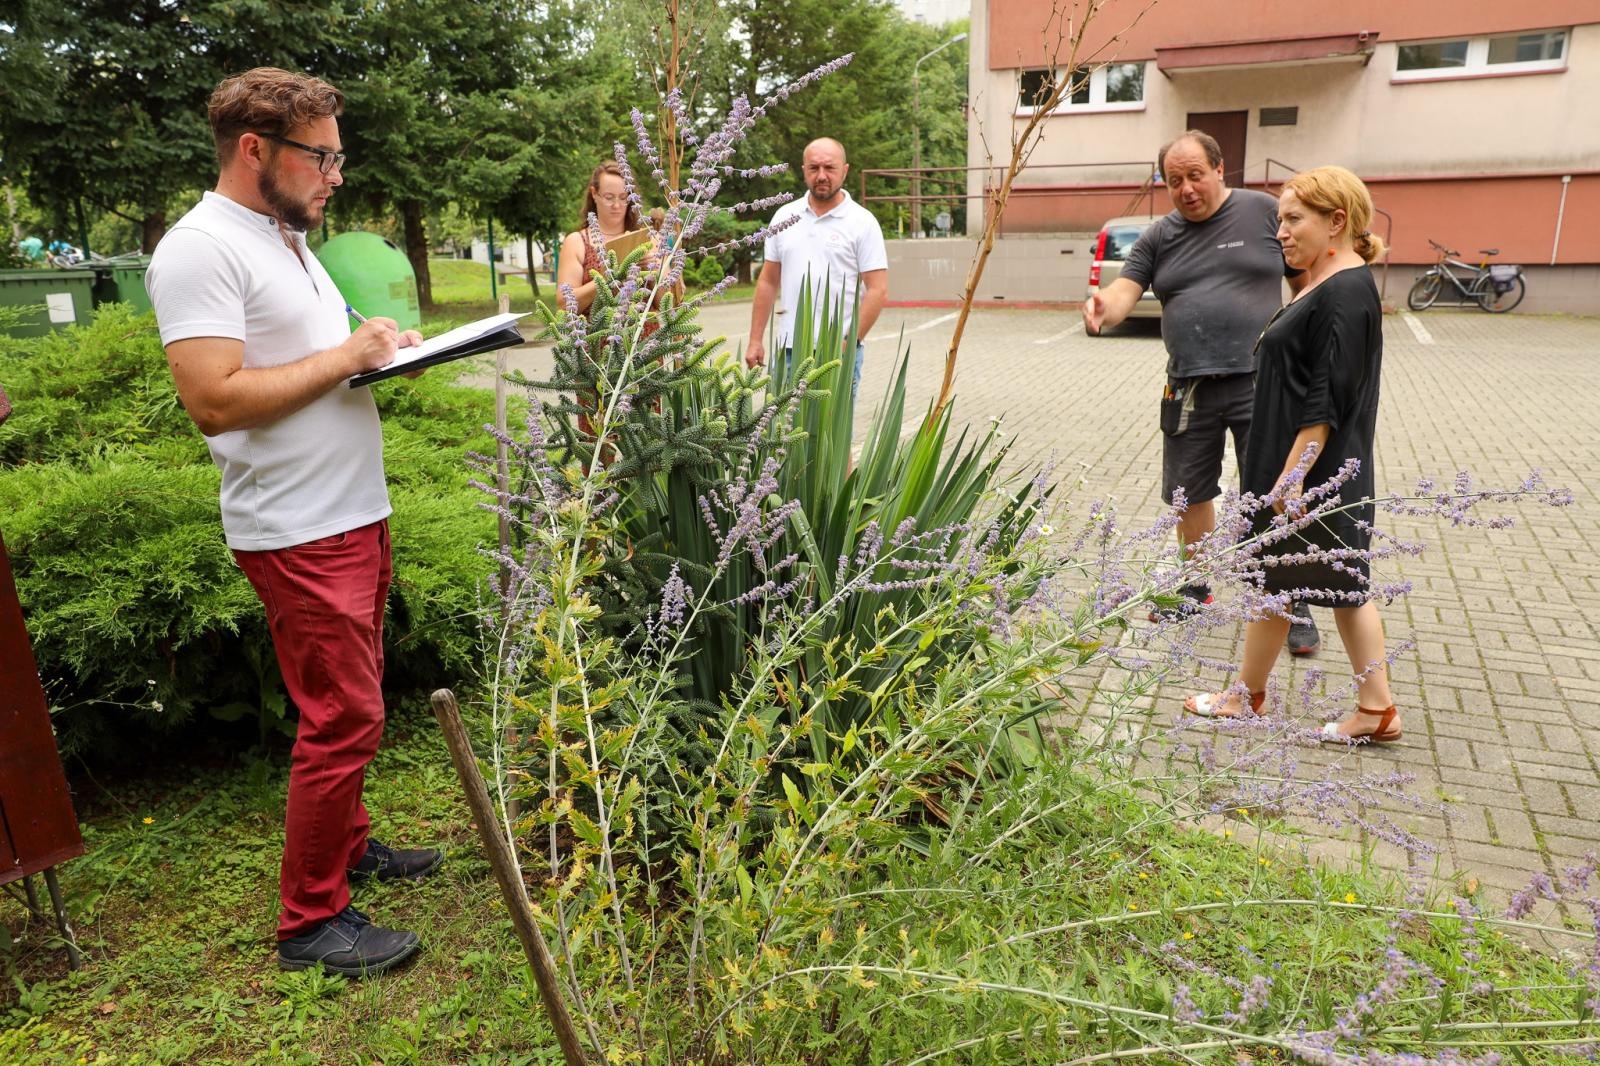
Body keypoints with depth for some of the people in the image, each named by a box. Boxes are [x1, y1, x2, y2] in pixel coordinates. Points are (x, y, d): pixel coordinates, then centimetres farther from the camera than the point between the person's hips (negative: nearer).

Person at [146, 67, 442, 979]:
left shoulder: (288, 240, 15)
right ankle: (313, 921, 11)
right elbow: (215, 400, -23)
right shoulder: (200, 250, -15)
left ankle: (347, 844, 36)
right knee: (344, 717, -4)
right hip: (299, 532, -9)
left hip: (356, 514, 9)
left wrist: (387, 352, 5)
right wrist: (349, 355, -17)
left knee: (350, 703, 18)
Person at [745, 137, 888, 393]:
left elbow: (878, 291, -7)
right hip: (787, 348, 4)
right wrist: (755, 340, 8)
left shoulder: (862, 222, -2)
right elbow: (768, 282, 13)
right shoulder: (784, 216, 10)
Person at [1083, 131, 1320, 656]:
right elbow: (1125, 289, -6)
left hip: (1261, 381, -3)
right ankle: (1194, 589, 34)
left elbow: (1308, 283, 5)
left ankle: (1293, 606, 16)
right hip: (1189, 388, 3)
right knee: (1190, 494, 14)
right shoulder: (1159, 237, 7)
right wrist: (1103, 307, -30)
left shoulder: (1264, 212, 1)